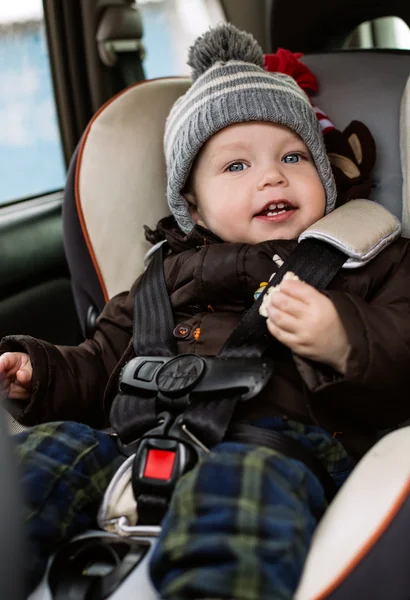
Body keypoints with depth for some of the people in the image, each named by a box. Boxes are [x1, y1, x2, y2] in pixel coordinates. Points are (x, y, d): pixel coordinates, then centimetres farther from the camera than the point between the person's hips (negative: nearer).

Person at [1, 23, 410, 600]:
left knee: (242, 477, -39)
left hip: (287, 440, -4)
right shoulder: (171, 273, 29)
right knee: (54, 447, -20)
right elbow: (101, 365, 33)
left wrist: (347, 344, -14)